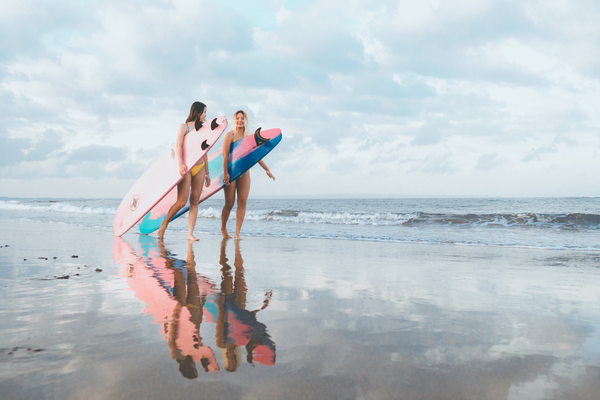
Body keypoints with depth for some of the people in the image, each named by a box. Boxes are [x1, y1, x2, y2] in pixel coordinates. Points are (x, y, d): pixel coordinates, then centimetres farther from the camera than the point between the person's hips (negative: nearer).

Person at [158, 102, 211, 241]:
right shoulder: (184, 127, 2)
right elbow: (179, 145, -11)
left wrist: (207, 173, 14)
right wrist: (181, 164, -25)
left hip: (200, 168, 5)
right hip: (186, 168, -5)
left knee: (195, 201, -1)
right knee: (182, 201, -11)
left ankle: (190, 234, 0)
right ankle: (164, 224, 10)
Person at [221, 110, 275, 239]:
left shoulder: (248, 137, 12)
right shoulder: (230, 135, -3)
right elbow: (225, 155, -10)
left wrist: (266, 169, 16)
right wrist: (225, 173, -19)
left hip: (244, 172, 4)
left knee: (242, 202, -4)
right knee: (229, 203, -1)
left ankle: (237, 233, -2)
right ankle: (223, 228, 22)